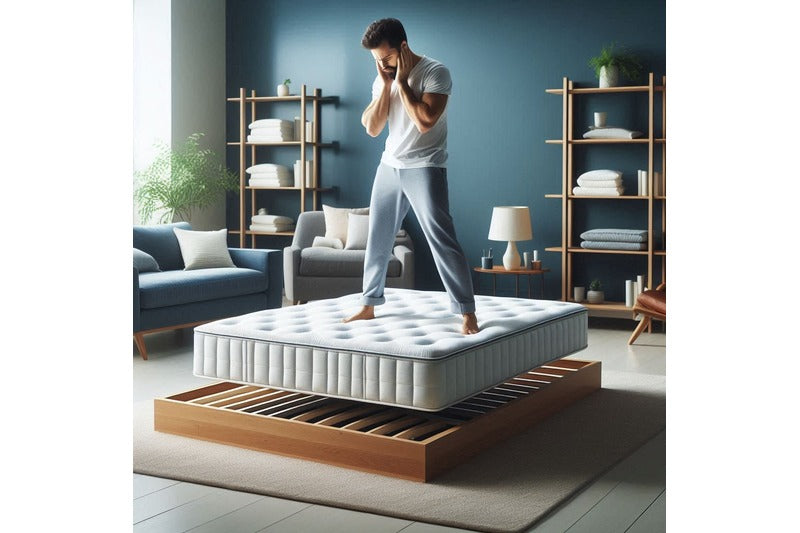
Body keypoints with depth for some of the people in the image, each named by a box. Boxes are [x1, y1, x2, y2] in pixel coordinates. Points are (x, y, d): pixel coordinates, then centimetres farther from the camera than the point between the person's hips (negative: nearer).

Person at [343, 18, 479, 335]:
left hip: (425, 168, -6)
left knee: (441, 239, -12)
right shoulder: (383, 78, 8)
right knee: (377, 239, 11)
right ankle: (368, 306, 24)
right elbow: (372, 128, 1)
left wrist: (401, 82, -16)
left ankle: (467, 312, -9)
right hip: (389, 167, 7)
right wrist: (386, 85, -6)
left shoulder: (435, 72, -11)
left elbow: (425, 122, -23)